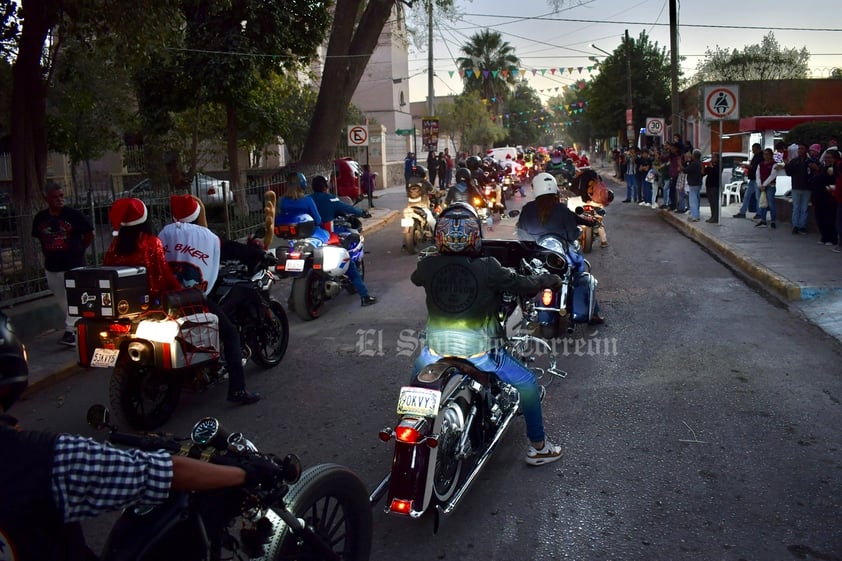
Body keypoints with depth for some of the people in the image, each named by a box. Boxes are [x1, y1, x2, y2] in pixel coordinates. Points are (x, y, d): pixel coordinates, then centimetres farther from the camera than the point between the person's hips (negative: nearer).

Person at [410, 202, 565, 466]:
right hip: (479, 354, -3)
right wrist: (552, 280, 16)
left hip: (436, 351, 3)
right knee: (527, 383, 18)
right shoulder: (487, 269, -16)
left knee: (418, 371, 36)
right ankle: (537, 446, 27)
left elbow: (415, 278, 16)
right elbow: (525, 284, -5)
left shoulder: (428, 266, -7)